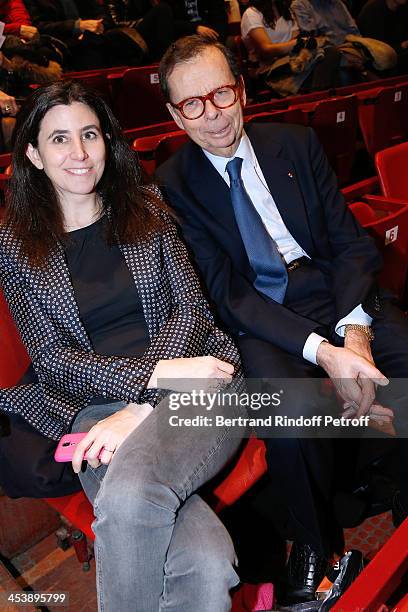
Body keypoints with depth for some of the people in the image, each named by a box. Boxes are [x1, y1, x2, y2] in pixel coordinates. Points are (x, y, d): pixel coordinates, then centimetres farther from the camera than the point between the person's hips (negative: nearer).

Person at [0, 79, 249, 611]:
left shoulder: (146, 209, 12)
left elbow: (190, 306, 3)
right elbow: (51, 359, 2)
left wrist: (141, 409, -12)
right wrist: (155, 373, -14)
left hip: (194, 386, 2)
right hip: (96, 404, -1)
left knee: (128, 498, -31)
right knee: (205, 565, -28)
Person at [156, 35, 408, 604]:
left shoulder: (296, 142, 9)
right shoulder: (173, 184, -1)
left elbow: (351, 241, 6)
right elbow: (228, 294, -9)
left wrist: (354, 329, -12)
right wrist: (321, 350, -20)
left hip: (340, 295, 4)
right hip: (261, 321, -3)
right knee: (294, 404, -33)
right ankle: (313, 542, -1)